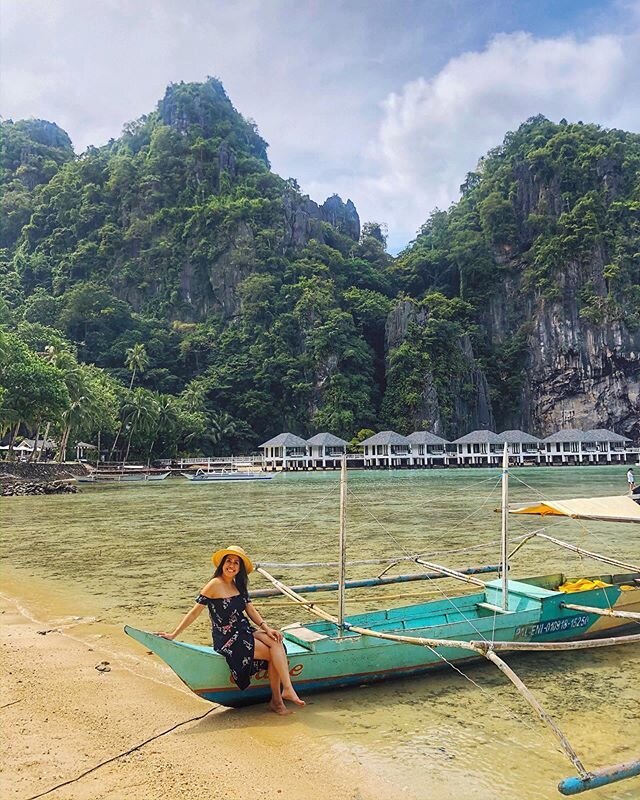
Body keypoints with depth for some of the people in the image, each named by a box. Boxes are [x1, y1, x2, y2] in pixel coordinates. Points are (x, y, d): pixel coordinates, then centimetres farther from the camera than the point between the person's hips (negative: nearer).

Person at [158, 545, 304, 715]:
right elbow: (194, 612, -12)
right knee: (274, 654, -16)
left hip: (244, 632, 7)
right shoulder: (216, 584, -14)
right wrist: (173, 635, -13)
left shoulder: (238, 585, 10)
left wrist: (266, 628, -5)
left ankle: (276, 699, -13)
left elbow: (250, 609, 9)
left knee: (276, 642, -17)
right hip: (227, 640, -7)